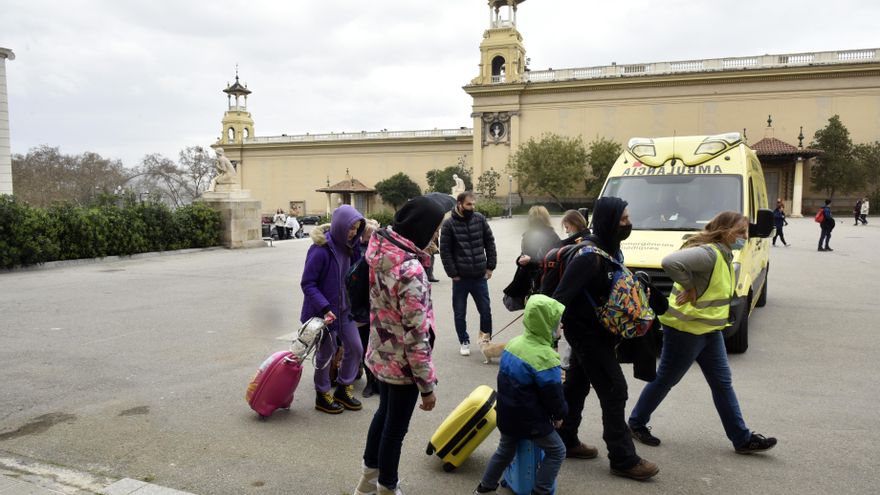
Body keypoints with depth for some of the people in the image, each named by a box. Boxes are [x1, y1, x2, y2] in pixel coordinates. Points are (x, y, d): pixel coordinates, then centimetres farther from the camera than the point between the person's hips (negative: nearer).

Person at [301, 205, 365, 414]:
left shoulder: (349, 246, 1)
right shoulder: (321, 249, -22)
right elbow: (307, 284, -20)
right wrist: (325, 308, -27)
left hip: (344, 308, 7)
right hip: (323, 311, -7)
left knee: (355, 348, 11)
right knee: (327, 352, 7)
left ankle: (343, 389, 30)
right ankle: (322, 396, 27)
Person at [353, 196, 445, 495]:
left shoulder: (378, 248, -7)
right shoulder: (410, 270, -33)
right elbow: (416, 335, -27)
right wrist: (427, 385, -18)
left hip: (379, 354, 8)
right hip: (402, 363, -8)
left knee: (384, 412, 28)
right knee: (395, 428, 14)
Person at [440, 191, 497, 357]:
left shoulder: (480, 219, 1)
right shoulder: (449, 224, -7)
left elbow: (490, 243, 7)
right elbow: (445, 251, -8)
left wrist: (490, 266, 2)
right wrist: (452, 274, -10)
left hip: (480, 276, 2)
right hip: (460, 278, -2)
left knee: (485, 311, 11)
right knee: (460, 313, 9)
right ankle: (464, 342, 27)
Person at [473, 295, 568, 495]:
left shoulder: (514, 343, -2)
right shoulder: (545, 357, -26)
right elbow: (553, 394, -17)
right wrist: (560, 414, 3)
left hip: (506, 414, 8)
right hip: (531, 420, -7)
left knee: (506, 449, 26)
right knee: (557, 451, 11)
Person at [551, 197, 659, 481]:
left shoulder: (612, 249, 4)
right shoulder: (590, 256, -26)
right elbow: (562, 295, -27)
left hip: (595, 330, 9)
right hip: (585, 331, -9)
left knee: (576, 385, 18)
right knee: (614, 390, -4)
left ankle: (564, 441, 32)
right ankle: (623, 460, 6)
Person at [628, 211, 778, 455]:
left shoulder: (723, 255, 9)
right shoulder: (707, 253, -23)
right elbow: (670, 262, -38)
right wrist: (689, 287, -25)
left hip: (709, 331, 9)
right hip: (685, 330, -9)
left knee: (723, 383, 12)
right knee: (665, 380, 6)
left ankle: (742, 438, 21)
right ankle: (637, 422, 24)